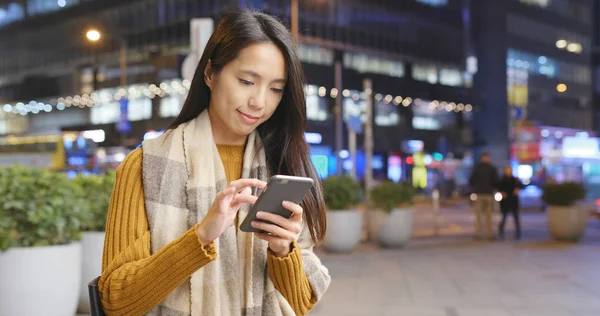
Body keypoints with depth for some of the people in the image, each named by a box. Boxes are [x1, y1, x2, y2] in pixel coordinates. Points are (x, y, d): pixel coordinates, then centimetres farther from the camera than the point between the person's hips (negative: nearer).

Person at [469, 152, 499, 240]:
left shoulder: (476, 167, 0)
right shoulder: (492, 168, -1)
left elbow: (471, 180, -1)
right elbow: (496, 180, -4)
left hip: (479, 193, 0)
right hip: (489, 193, 0)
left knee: (478, 215, 3)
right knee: (488, 215, 5)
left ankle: (478, 234, -2)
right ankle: (489, 234, 2)